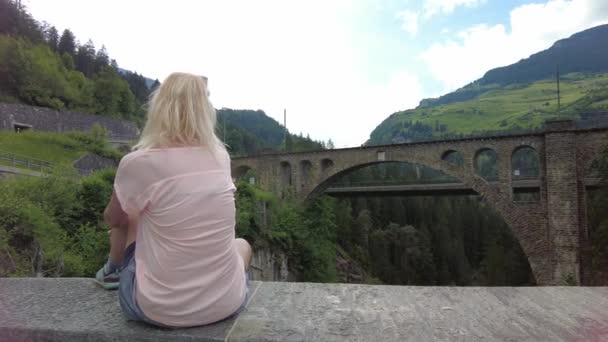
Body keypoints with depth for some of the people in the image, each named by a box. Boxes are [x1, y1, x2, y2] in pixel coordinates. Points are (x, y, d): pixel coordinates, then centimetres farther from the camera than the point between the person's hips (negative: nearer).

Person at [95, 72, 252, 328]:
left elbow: (113, 220, 7)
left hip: (160, 308, -1)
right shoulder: (221, 157, -3)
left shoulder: (138, 163, -14)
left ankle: (114, 271, 48)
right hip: (225, 302, 2)